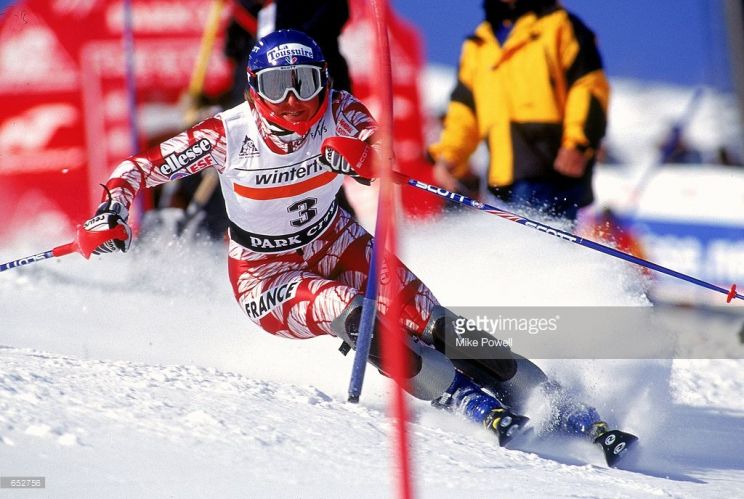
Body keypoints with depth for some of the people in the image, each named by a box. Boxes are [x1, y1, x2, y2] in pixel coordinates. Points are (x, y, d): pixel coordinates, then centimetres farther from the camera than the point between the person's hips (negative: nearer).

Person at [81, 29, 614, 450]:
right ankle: (479, 408, -32)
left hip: (337, 245, 3)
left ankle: (560, 406, -13)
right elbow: (139, 168, -14)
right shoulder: (227, 135, -21)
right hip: (267, 276, -2)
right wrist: (110, 213, -32)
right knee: (351, 313, -32)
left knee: (427, 319, -16)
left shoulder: (340, 113, -18)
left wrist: (360, 155, -57)